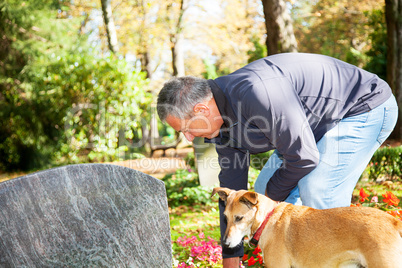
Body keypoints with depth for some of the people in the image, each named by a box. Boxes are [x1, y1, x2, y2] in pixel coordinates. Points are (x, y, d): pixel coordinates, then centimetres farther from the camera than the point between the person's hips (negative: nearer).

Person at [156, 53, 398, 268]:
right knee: (264, 191, 6)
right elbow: (232, 188, 2)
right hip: (321, 125, 9)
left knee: (318, 192, -24)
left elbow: (304, 156, -31)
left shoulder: (256, 92, -37)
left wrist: (273, 196, -11)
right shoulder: (223, 119, -5)